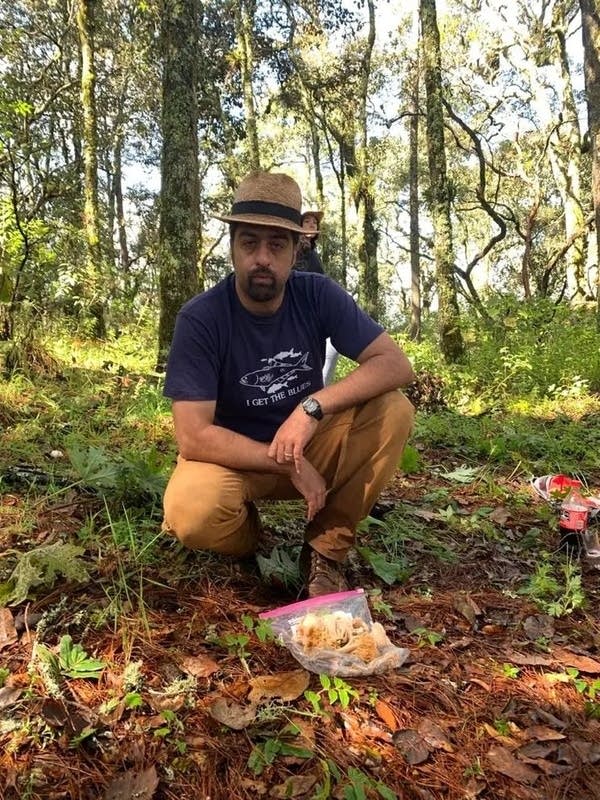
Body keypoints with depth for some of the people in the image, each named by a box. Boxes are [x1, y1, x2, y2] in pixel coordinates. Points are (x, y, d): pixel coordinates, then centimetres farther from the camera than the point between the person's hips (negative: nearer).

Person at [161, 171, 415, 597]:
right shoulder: (201, 318, -20)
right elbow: (194, 436, -24)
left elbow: (396, 364, -17)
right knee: (191, 513, -36)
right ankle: (248, 538, 3)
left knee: (393, 411, -22)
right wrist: (288, 464, -26)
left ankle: (326, 548, -8)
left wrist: (313, 406, -30)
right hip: (233, 456, -2)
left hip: (308, 446, 3)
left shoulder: (318, 295, -11)